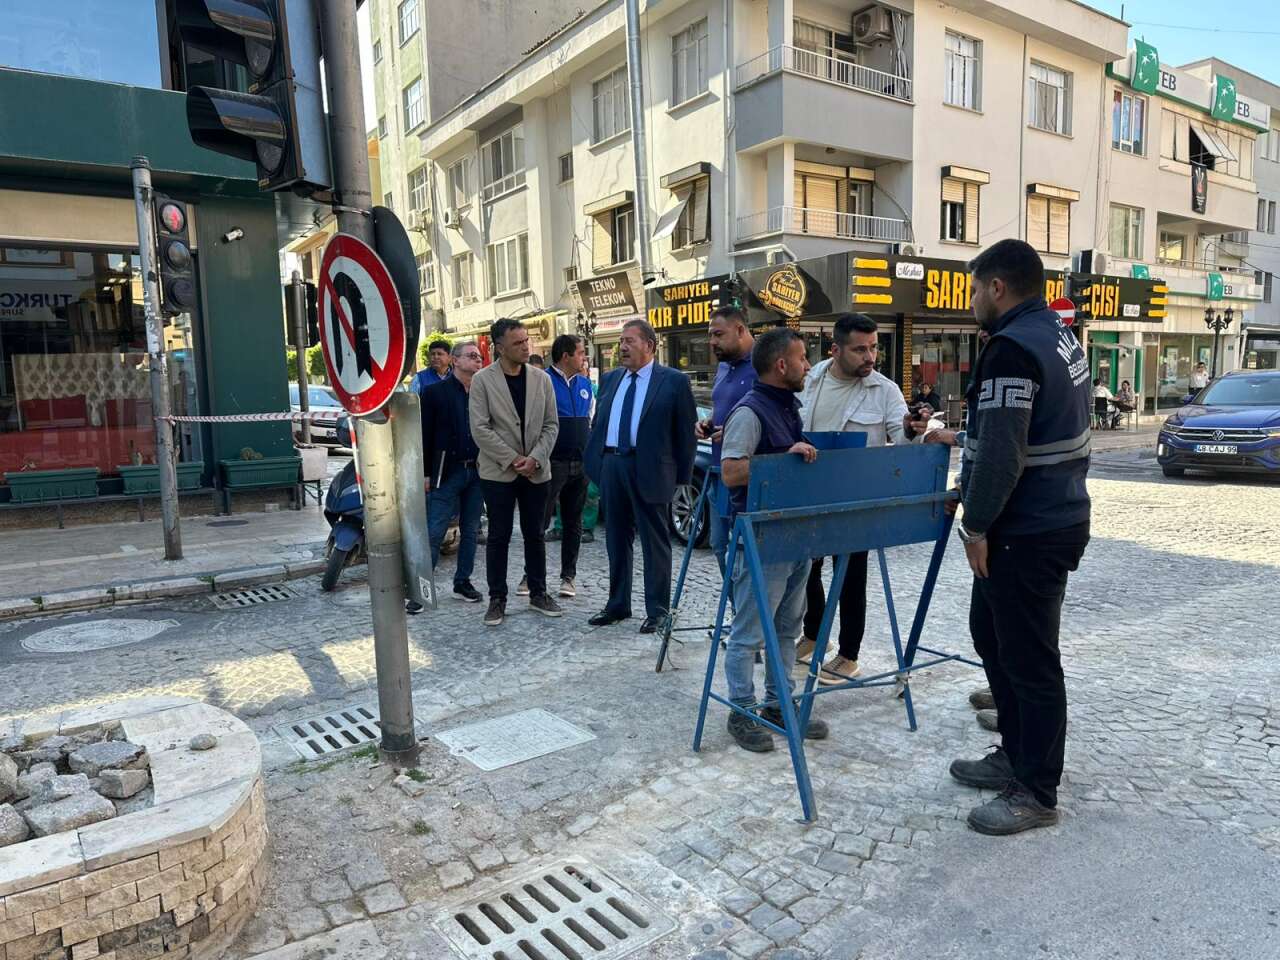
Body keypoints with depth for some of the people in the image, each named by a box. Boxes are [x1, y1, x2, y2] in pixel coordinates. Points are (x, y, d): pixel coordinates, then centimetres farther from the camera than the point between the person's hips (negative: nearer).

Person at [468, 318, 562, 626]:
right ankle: (497, 599, 15)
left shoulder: (542, 379, 3)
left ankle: (538, 593, 23)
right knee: (499, 537, 4)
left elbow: (551, 424, 3)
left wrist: (534, 458, -10)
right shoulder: (482, 380, -5)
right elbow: (480, 429, -10)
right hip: (499, 471, -2)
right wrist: (512, 459, -14)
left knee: (534, 535, 11)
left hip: (536, 470, 3)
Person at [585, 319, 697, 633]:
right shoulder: (610, 379, 12)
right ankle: (617, 604, 29)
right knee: (616, 540, 15)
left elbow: (686, 431, -4)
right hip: (611, 465, 6)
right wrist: (594, 461, 9)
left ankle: (657, 611, 15)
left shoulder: (674, 381, -4)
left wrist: (682, 476, -7)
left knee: (654, 543, 4)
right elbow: (598, 423, 17)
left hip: (649, 469, -5)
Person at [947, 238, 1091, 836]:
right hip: (1057, 516, 11)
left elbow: (1000, 455, -26)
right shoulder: (1060, 338, 13)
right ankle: (1017, 756, 34)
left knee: (1029, 661, 1)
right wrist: (974, 493, 20)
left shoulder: (1012, 349, -20)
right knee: (992, 633, 21)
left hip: (1026, 534, -11)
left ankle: (1038, 793, 16)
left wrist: (977, 526, -16)